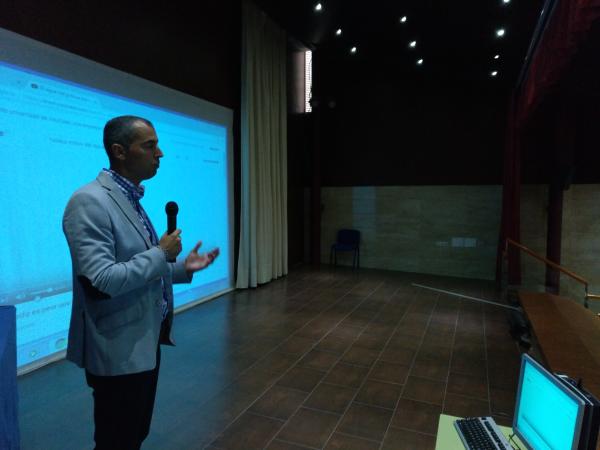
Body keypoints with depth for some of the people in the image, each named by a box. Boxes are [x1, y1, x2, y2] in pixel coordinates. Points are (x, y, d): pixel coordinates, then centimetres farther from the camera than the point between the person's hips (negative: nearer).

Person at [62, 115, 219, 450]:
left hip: (145, 341, 9)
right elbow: (99, 281, -28)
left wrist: (184, 267, 4)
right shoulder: (89, 201, -20)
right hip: (119, 350, -9)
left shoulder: (132, 200, 9)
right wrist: (161, 253, -19)